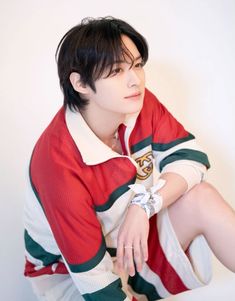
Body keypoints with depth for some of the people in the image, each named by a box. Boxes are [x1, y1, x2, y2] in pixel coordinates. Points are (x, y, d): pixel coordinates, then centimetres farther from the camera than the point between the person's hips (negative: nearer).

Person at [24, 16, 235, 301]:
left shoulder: (140, 104, -14)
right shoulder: (58, 161, -31)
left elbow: (190, 157, -13)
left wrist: (144, 205, -28)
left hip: (134, 240, 6)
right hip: (72, 274, -5)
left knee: (201, 196, -16)